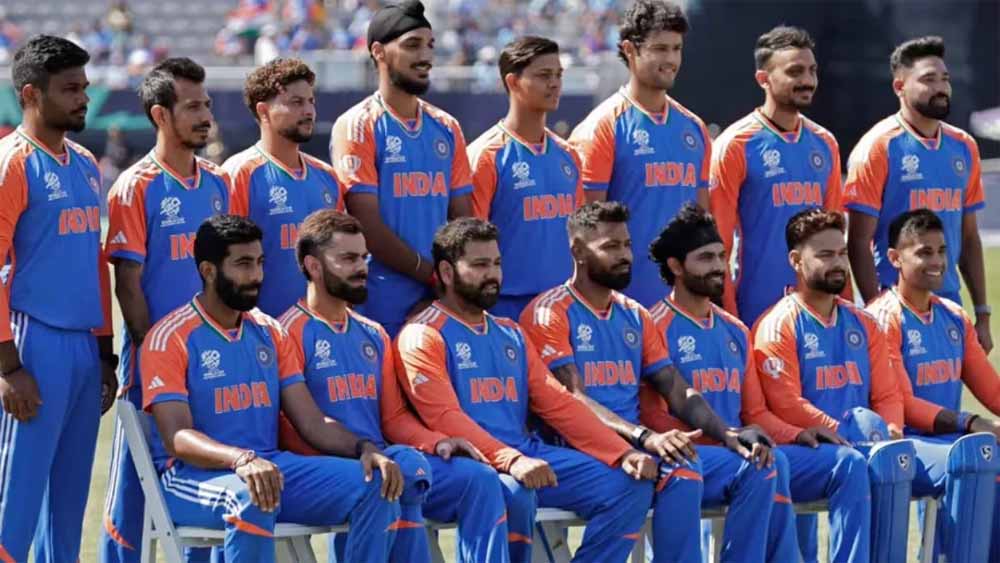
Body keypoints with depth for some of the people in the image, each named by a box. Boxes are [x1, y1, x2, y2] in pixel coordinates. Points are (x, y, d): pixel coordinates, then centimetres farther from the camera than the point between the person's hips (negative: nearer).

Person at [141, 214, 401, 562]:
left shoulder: (270, 333, 16)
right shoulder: (170, 338, -4)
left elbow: (311, 422, 12)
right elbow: (177, 437, -16)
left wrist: (363, 448, -9)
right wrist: (241, 460, -35)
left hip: (271, 467, 6)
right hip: (194, 475, -6)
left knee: (375, 483, -15)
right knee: (250, 497, -41)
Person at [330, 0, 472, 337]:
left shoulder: (446, 129, 14)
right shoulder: (359, 127, -3)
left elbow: (463, 221, 11)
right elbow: (368, 226, -10)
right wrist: (435, 277, -10)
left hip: (442, 305, 5)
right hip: (382, 305, -5)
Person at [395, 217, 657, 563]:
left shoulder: (511, 335, 24)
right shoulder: (424, 337, 0)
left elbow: (558, 404, 16)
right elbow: (445, 418, -15)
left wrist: (622, 453, 0)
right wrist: (511, 461, -30)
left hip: (529, 454, 7)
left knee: (630, 485, -8)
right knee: (512, 493, -39)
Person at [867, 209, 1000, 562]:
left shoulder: (954, 318, 17)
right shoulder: (884, 318, -5)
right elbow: (901, 404, -12)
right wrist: (969, 423, -23)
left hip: (952, 439, 7)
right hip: (906, 443, -7)